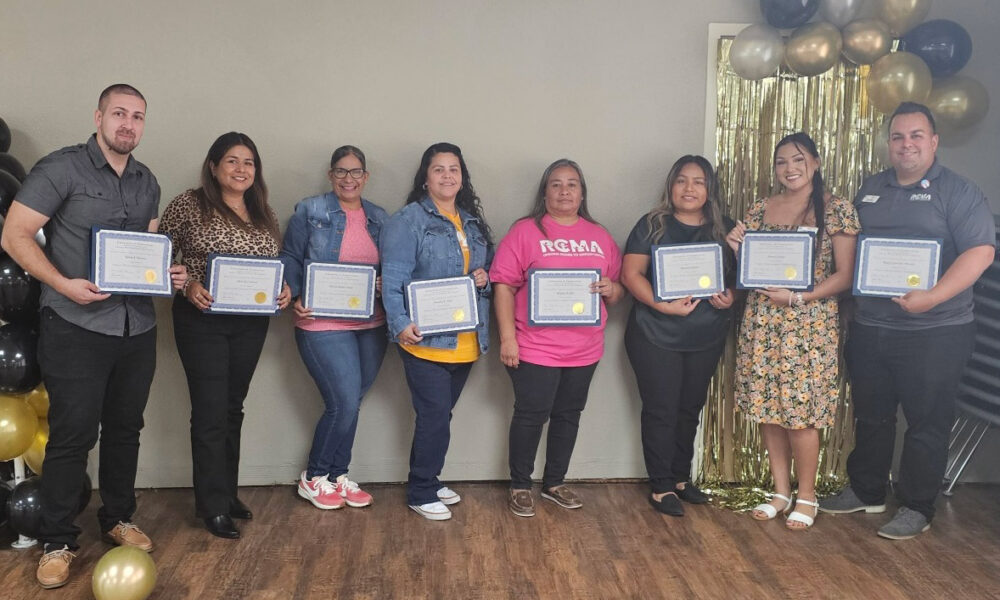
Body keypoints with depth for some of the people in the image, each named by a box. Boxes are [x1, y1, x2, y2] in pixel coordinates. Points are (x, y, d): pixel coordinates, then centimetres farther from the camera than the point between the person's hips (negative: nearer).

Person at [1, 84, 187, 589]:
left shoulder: (147, 182, 12)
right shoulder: (61, 168, -7)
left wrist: (168, 273, -1)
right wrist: (65, 285, -20)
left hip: (137, 327, 6)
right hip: (76, 327, -5)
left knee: (125, 429, 15)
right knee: (72, 434, 0)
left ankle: (118, 518, 32)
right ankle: (58, 542, 14)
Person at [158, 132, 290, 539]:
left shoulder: (264, 215, 9)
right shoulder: (189, 205, -6)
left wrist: (283, 289, -2)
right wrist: (187, 285, -20)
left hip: (251, 322, 5)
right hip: (202, 320, -5)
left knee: (233, 408, 14)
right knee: (210, 413, -2)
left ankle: (227, 492, 27)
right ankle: (213, 506, 9)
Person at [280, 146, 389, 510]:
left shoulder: (379, 219, 13)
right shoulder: (310, 212, 1)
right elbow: (290, 259, 0)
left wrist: (386, 284, -5)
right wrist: (295, 298, -14)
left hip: (370, 326, 5)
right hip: (323, 325, -5)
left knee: (350, 404, 10)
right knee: (344, 403, -9)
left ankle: (337, 476, 26)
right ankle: (313, 478, 13)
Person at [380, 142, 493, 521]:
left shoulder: (473, 223, 16)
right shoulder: (408, 220, -7)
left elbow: (489, 268, 24)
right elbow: (393, 277, -14)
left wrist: (484, 279, 0)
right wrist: (400, 323, -25)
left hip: (465, 342, 7)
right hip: (426, 339, -7)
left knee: (439, 414, 16)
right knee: (434, 415, -4)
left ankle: (427, 482, 31)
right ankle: (421, 494, 11)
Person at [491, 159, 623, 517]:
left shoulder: (600, 236, 10)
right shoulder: (525, 231, -4)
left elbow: (620, 289, 14)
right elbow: (504, 286, -8)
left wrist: (611, 289, -10)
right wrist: (507, 338, -14)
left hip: (584, 349, 5)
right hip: (535, 348, -4)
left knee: (568, 416, 14)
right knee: (531, 416, 2)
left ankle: (554, 483, 30)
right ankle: (520, 487, 19)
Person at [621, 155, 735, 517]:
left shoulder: (725, 229, 7)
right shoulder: (652, 225, -3)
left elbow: (738, 275, 12)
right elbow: (631, 274, -10)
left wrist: (729, 297, -11)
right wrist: (665, 305, -22)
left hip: (706, 337, 4)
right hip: (656, 336, -4)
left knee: (690, 409, 14)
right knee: (661, 411, -1)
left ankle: (681, 479, 29)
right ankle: (661, 488, 10)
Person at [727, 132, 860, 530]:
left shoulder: (837, 210, -2)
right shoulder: (760, 210, 10)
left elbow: (845, 275, -5)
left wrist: (797, 297, -16)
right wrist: (736, 249, -6)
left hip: (810, 323, -4)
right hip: (762, 322, 4)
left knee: (801, 411, -3)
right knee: (767, 408, 7)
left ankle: (806, 496, 15)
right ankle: (780, 490, 22)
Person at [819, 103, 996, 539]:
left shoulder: (957, 192, -6)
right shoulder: (870, 190, 12)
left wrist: (932, 297, -27)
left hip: (934, 331, -5)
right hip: (869, 327, 6)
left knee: (926, 422, 4)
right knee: (870, 415, 16)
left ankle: (916, 508, 17)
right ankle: (865, 492, 32)